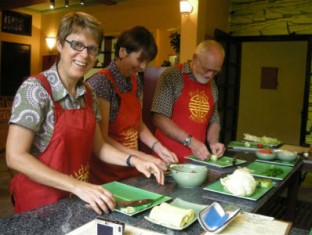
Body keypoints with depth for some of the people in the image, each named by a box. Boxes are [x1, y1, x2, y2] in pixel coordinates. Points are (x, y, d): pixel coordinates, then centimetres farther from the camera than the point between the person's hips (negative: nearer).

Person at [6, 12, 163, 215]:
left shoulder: (88, 94, 1)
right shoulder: (35, 89, -18)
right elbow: (15, 156, -22)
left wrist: (133, 160, -8)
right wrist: (76, 186, -30)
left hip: (80, 196, 6)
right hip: (41, 200, -6)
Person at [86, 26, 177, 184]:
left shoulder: (136, 82, 4)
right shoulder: (101, 82, -19)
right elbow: (101, 138, -20)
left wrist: (157, 147, -1)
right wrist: (142, 157, -23)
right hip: (105, 173, -7)